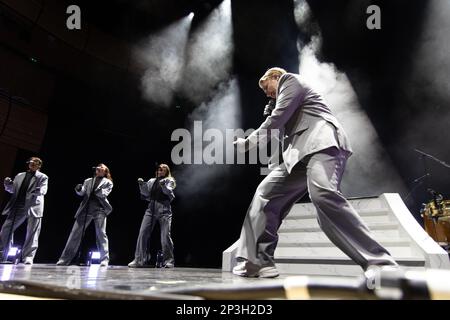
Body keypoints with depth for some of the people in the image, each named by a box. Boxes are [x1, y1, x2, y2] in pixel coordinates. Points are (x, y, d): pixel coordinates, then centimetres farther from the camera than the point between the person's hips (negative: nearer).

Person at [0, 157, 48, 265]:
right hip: (18, 207, 5)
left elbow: (43, 190, -7)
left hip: (33, 207, -4)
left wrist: (39, 191, -30)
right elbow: (12, 190, 19)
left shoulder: (43, 177, 6)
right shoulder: (20, 176, 19)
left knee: (32, 234, -5)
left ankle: (28, 257, 0)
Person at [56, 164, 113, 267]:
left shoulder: (108, 182, 12)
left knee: (101, 234, -7)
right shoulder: (88, 181, 21)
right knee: (75, 233, 0)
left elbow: (103, 194, -2)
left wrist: (98, 192, -20)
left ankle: (104, 259, -3)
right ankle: (65, 258, 5)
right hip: (86, 208, 3)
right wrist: (78, 189, -12)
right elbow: (82, 193, 9)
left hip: (100, 209, -3)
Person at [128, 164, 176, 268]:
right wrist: (142, 185, -3)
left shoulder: (169, 181, 11)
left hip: (164, 209, -4)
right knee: (143, 233, -7)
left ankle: (168, 261, -1)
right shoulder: (152, 181, 21)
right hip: (151, 208, 4)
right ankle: (139, 260, -4)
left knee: (165, 235, -10)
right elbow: (146, 194, 13)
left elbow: (169, 192, -6)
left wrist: (163, 185, -24)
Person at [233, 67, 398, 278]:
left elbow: (277, 119, -1)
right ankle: (258, 259, -1)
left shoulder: (290, 79, 13)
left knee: (322, 194, -33)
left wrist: (249, 142, 5)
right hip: (300, 154, 10)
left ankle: (378, 262, -32)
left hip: (321, 142, -9)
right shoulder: (286, 92, 39)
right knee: (266, 192, -1)